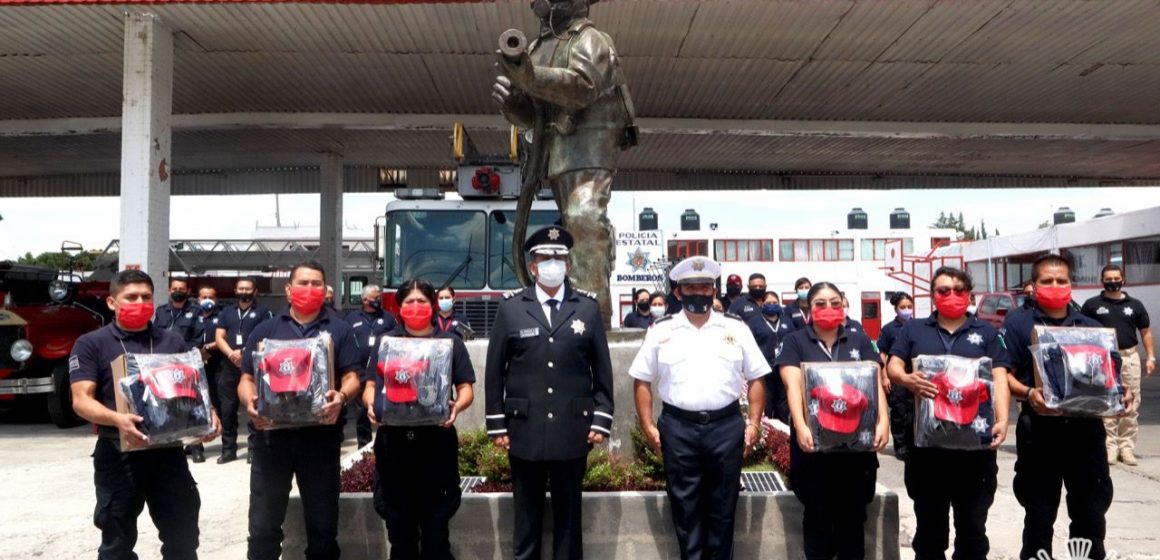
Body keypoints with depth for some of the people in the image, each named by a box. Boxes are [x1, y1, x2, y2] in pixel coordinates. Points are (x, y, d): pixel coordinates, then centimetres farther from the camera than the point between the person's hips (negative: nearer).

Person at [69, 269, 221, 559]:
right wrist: (116, 419, -30)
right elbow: (81, 399, -10)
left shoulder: (172, 341, 12)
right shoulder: (91, 344, 0)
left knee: (184, 536, 10)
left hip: (169, 451, 3)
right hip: (119, 454, -3)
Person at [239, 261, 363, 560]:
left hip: (321, 434, 0)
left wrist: (341, 396, -21)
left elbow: (352, 377, 2)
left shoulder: (340, 330, 8)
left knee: (323, 522, 8)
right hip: (271, 433, 1)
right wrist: (250, 403, -14)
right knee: (263, 523, 5)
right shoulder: (265, 330, 11)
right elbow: (247, 379, 8)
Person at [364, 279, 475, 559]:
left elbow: (466, 388, 6)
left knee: (435, 519, 2)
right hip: (394, 439, 1)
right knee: (398, 519, 9)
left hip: (437, 439, -1)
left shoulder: (450, 342, 9)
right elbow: (370, 385, 8)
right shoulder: (385, 341, 12)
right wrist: (370, 404, -14)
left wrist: (457, 406, -16)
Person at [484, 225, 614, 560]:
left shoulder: (589, 307, 4)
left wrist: (601, 421, 0)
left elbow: (602, 370, 5)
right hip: (524, 431, 0)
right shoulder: (510, 307, 2)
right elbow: (495, 372, 3)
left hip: (573, 432, 0)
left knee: (569, 514, 11)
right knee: (526, 515, 11)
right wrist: (496, 425, 0)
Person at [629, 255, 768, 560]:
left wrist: (754, 423, 0)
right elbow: (642, 380, 6)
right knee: (685, 508, 10)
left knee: (722, 507, 11)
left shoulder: (736, 329, 5)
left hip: (727, 426, 0)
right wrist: (648, 426, 0)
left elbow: (755, 378, 7)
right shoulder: (661, 331, 3)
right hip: (678, 428, 0)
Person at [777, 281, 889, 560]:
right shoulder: (795, 341, 3)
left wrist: (883, 421, -14)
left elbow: (874, 382, 2)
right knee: (818, 516, 5)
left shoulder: (859, 340, 10)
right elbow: (793, 385, -10)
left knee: (853, 516, 9)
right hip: (813, 442, -2)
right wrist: (800, 425, -25)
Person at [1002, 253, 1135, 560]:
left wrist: (1123, 392, -9)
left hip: (1086, 428, 3)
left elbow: (1113, 372, 12)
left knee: (1091, 511, 11)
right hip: (1039, 429, -3)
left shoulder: (1091, 327, 12)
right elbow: (1003, 374, -5)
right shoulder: (1017, 324, 2)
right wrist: (1028, 393, -23)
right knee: (1039, 513, 7)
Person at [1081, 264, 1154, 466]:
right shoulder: (1092, 304, 3)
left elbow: (1146, 332, 13)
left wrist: (1151, 357, 5)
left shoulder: (1135, 304, 8)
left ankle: (1127, 447, 10)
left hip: (1130, 358, 2)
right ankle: (1110, 446, 6)